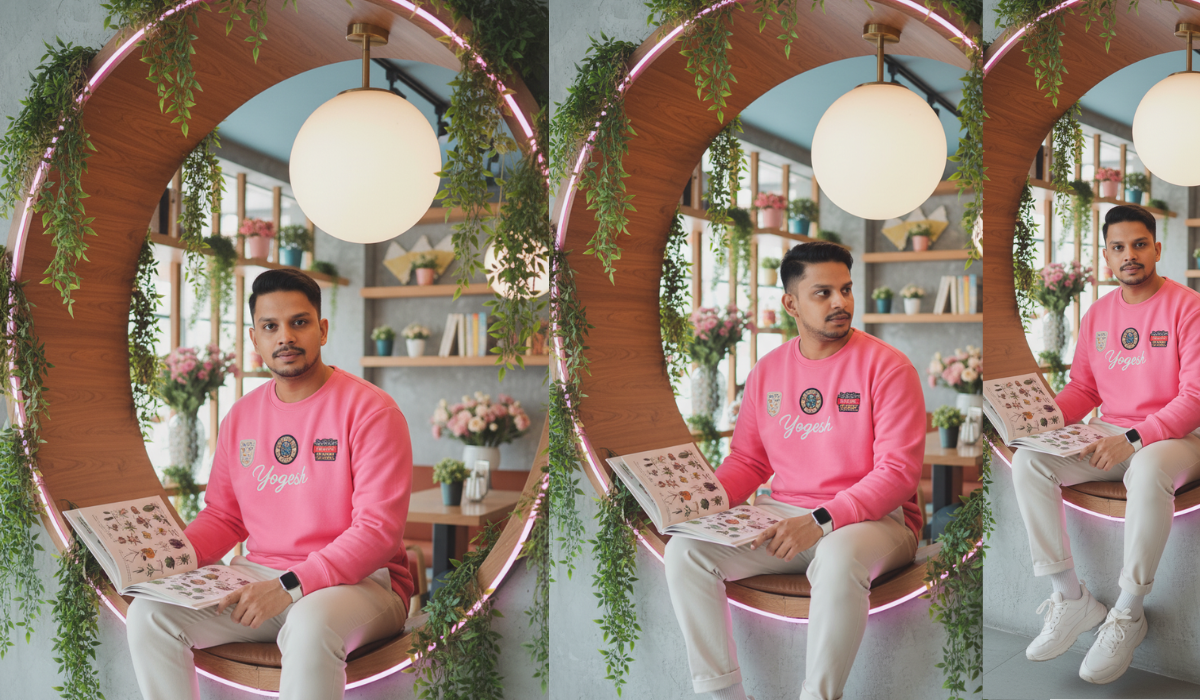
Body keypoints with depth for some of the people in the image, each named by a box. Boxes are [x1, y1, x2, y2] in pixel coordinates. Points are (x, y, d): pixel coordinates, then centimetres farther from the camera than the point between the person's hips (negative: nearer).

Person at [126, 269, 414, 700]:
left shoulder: (370, 410, -10)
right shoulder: (241, 417, 11)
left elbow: (379, 530, -16)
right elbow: (223, 516, 20)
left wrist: (291, 586, -25)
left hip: (360, 580, -5)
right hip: (258, 576, 6)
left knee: (310, 625, -39)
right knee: (148, 613, -15)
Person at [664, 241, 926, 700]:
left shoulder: (886, 366, -6)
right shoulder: (767, 370, 10)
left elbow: (899, 472, -13)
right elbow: (746, 460, 16)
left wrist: (822, 521, -25)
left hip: (874, 519, -4)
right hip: (783, 514, 5)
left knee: (838, 559, -40)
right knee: (685, 550, -17)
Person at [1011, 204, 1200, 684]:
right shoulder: (1098, 313, 11)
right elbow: (1083, 388, 16)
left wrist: (1134, 440, -24)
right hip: (1109, 435, 6)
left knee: (1147, 472, -41)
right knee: (1028, 461, -19)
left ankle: (1128, 615, -25)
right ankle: (1072, 599, -14)